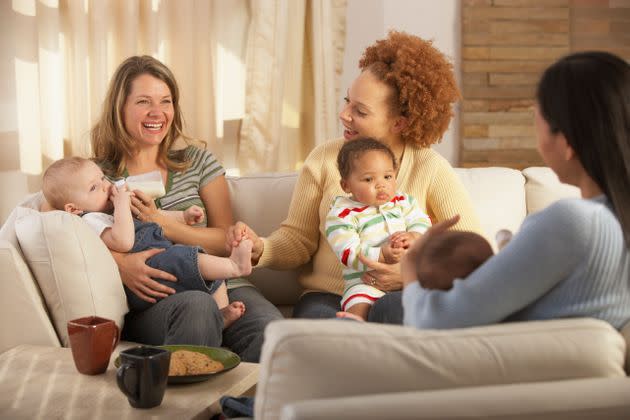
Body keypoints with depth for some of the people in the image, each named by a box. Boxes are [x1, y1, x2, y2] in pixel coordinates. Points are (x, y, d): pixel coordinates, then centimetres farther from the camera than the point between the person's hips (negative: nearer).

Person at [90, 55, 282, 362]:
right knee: (197, 307, -38)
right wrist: (119, 262, -21)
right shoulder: (98, 175, 11)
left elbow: (227, 241, 7)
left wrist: (161, 223, -9)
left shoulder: (198, 161, 16)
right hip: (148, 300, -2)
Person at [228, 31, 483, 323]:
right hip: (328, 298, 1)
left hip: (400, 299, 0)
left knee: (392, 309, -37)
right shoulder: (324, 159, 5)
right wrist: (260, 248, -15)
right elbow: (297, 239, 7)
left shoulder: (432, 170, -2)